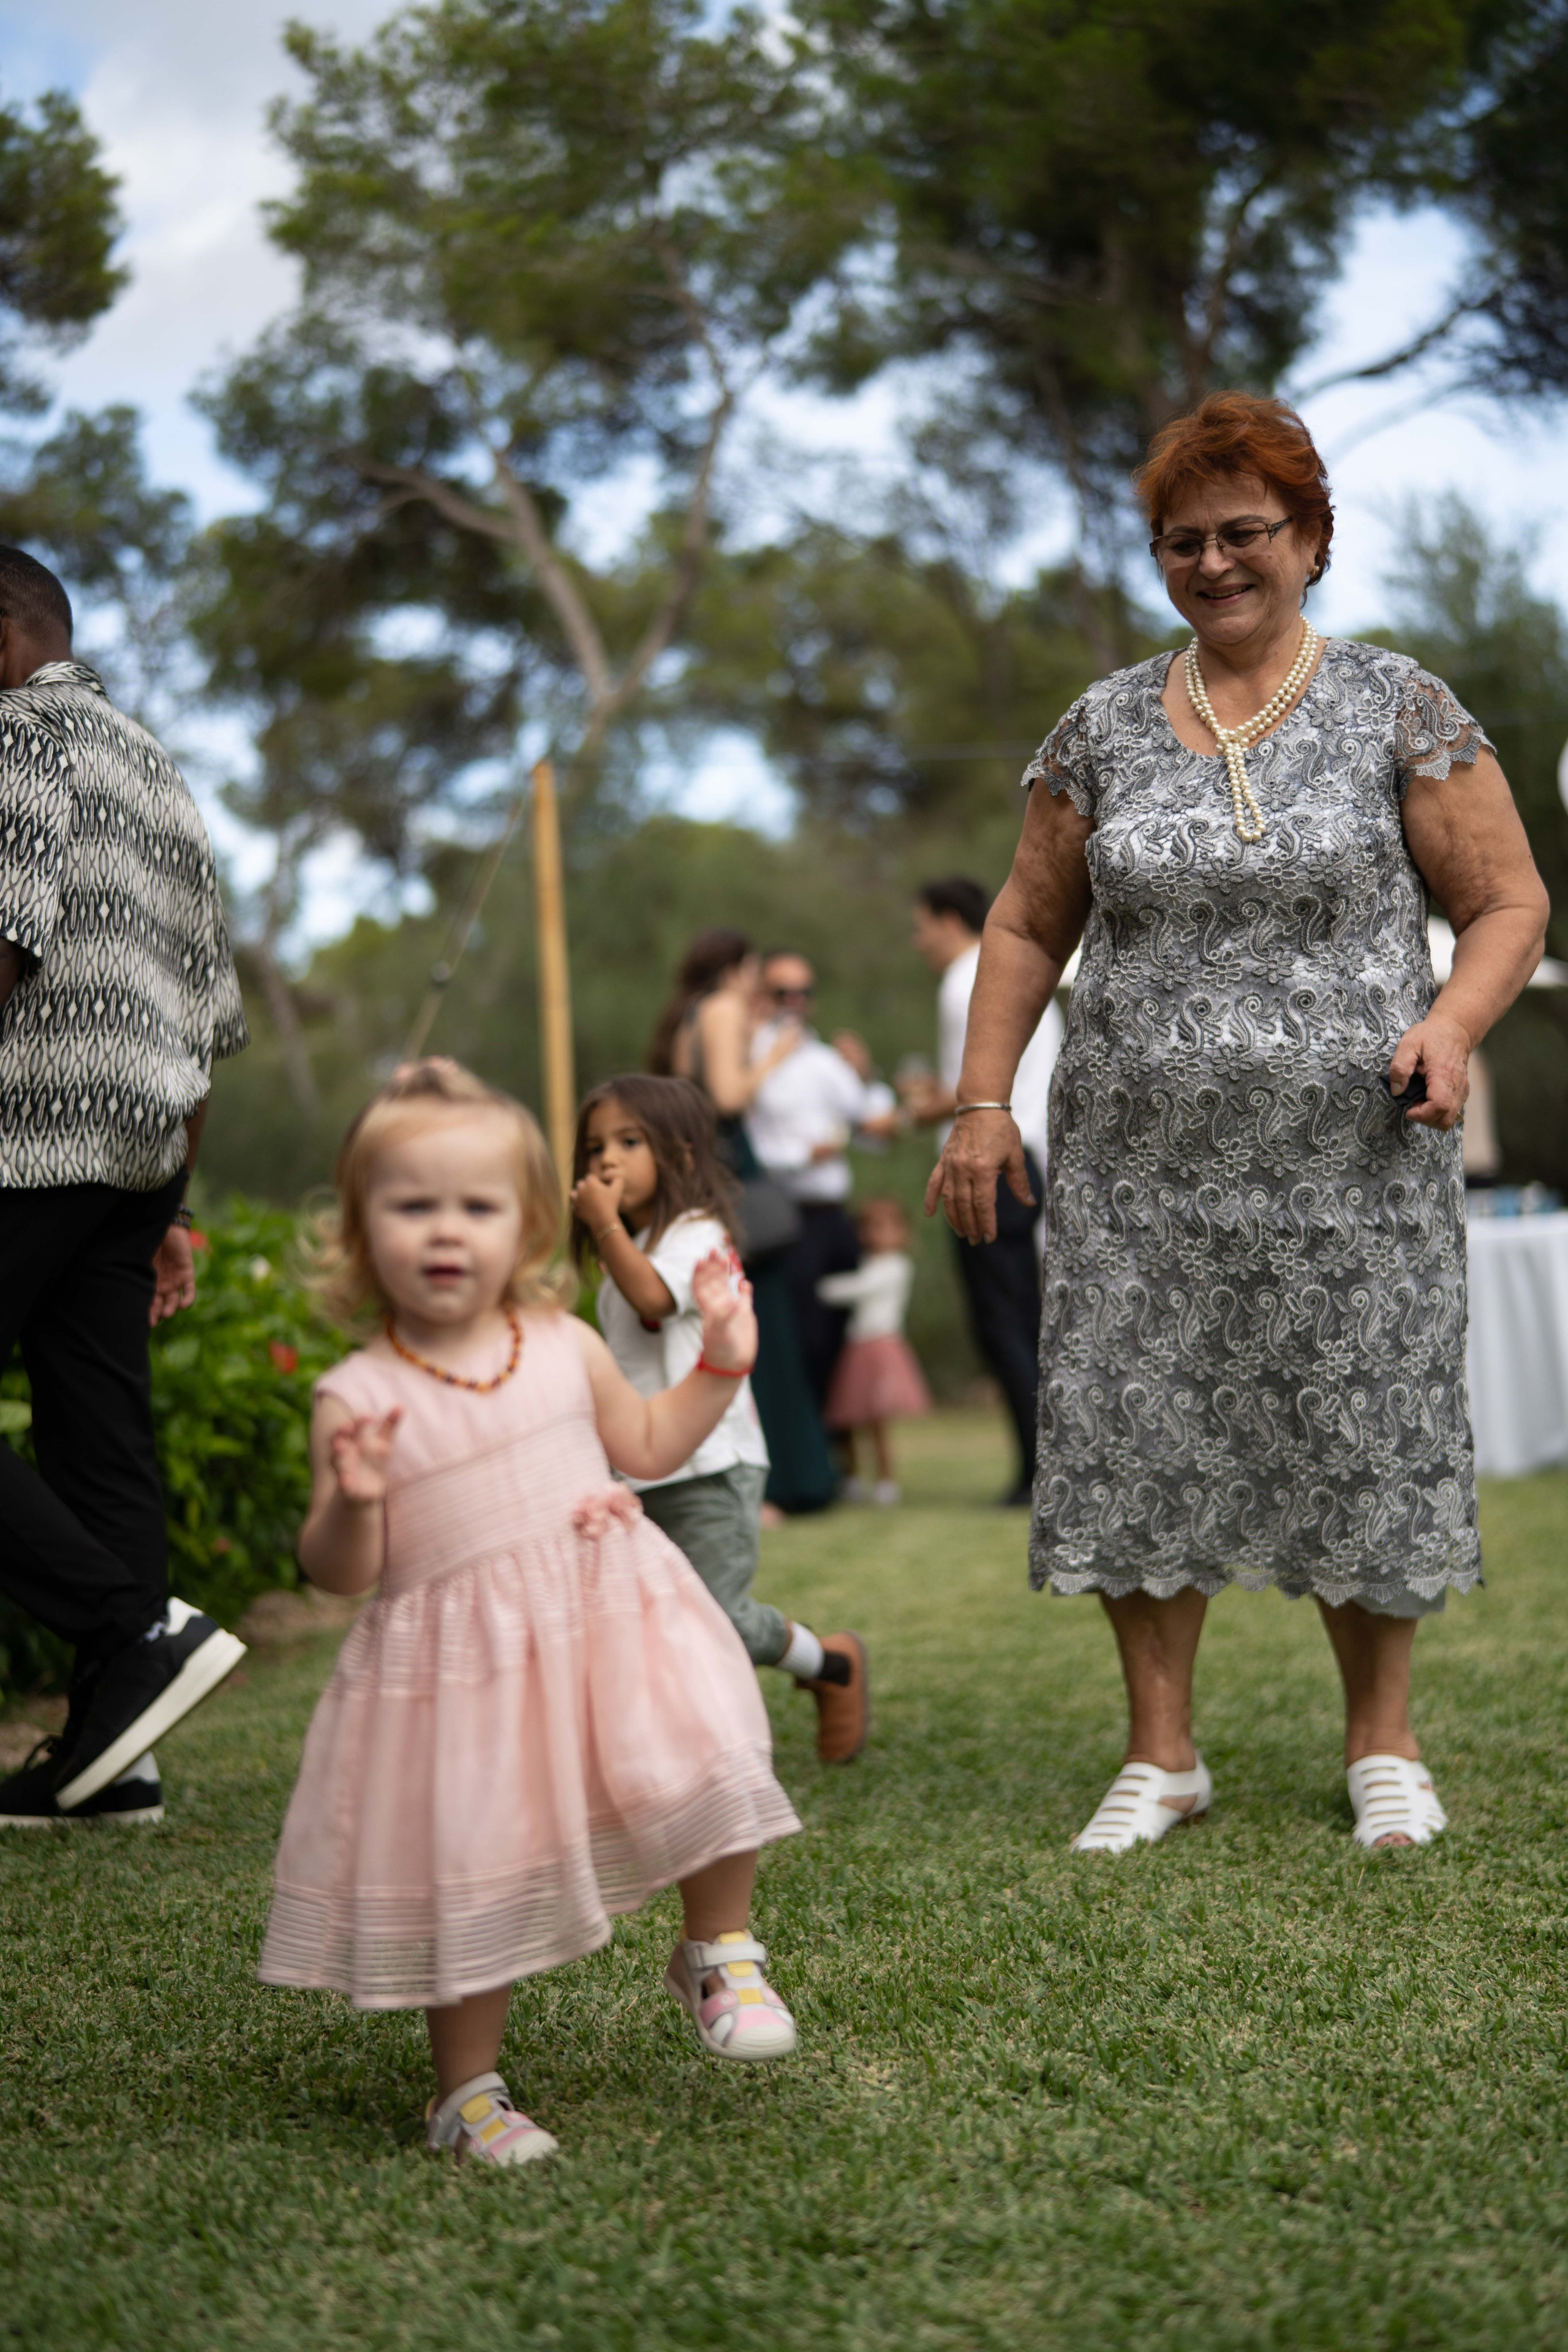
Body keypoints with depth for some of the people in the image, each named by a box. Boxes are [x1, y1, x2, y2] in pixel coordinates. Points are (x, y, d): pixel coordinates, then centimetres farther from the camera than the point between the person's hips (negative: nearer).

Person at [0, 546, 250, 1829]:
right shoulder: (161, 772, 25)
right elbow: (207, 1015, 24)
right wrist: (174, 1211, 25)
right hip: (145, 1143, 9)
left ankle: (141, 1632, -15)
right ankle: (110, 1756, 6)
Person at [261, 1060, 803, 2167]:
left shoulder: (566, 1348, 2)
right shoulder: (359, 1399, -9)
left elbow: (649, 1445, 20)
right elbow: (341, 1571, -6)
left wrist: (720, 1364, 9)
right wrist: (352, 1504, -26)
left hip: (610, 1619, 3)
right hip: (461, 1662, -3)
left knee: (711, 1762, -13)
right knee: (466, 1877, 3)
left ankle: (719, 1955, 17)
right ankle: (468, 2089, 25)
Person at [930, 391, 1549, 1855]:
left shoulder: (1397, 708, 2)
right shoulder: (1104, 728, 8)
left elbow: (1507, 902, 3)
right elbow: (1027, 927, 14)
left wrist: (1453, 1022, -16)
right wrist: (984, 1100, 5)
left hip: (1351, 1165, -2)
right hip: (1139, 1168, 2)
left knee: (1360, 1436, 3)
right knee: (1134, 1437, 1)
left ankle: (1382, 1739, 22)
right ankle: (1161, 1752, 15)